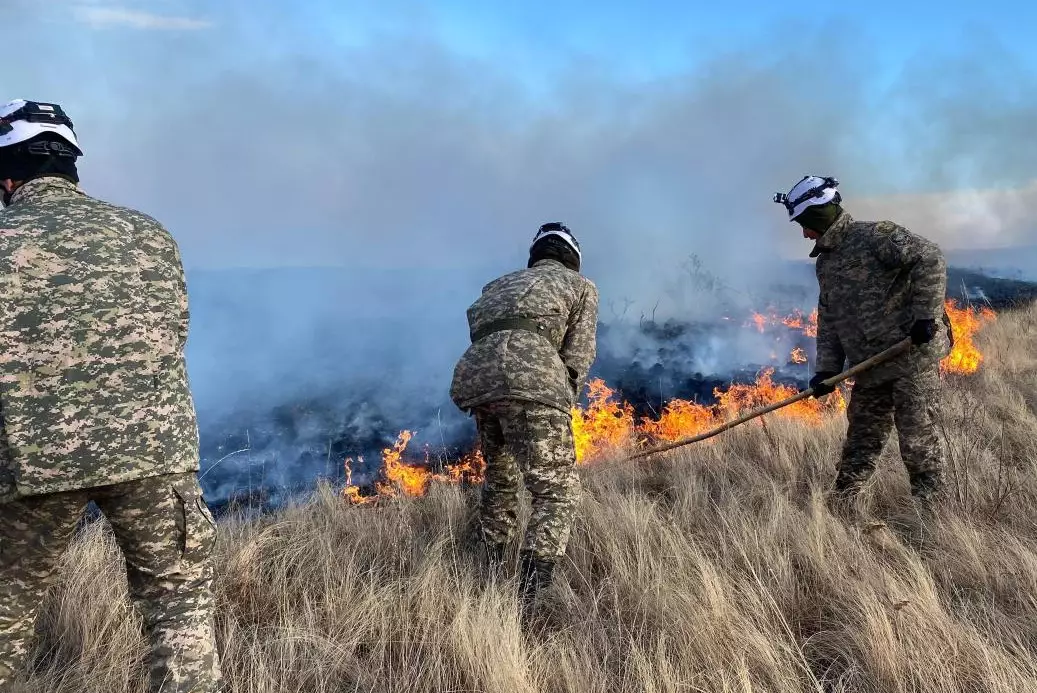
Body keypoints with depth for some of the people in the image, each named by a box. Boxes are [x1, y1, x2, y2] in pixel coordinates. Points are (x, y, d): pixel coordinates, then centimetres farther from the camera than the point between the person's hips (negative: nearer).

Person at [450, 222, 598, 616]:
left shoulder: (499, 284, 38)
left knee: (499, 475, 29)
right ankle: (522, 606, -9)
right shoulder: (581, 286, 25)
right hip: (530, 378, -5)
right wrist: (557, 412, 20)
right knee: (557, 493, 3)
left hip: (473, 377, 6)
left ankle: (491, 575, 37)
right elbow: (577, 357, 13)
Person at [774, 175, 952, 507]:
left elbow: (930, 258, -19)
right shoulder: (825, 263, 14)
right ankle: (840, 504, 22)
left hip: (913, 353, -8)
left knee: (917, 437, -1)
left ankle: (929, 506, 13)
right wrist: (827, 368, 6)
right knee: (862, 438, 14)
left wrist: (927, 314, -22)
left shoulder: (874, 235, -10)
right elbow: (828, 320, 15)